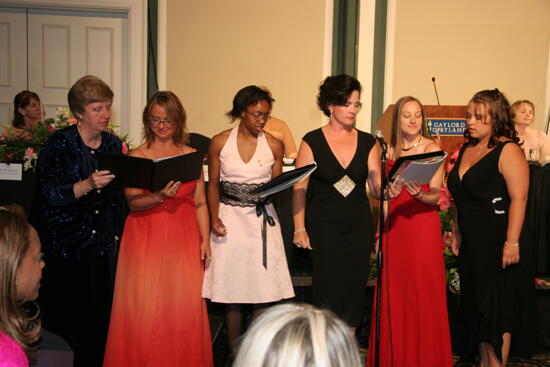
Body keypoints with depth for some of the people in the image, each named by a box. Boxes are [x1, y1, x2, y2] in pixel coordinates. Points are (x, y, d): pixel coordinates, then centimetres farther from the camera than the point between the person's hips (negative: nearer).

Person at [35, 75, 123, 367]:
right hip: (66, 245, -3)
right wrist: (86, 186, -25)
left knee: (101, 318, 3)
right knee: (66, 317, -1)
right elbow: (49, 192, -13)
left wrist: (115, 235, 7)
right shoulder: (58, 143, -5)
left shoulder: (114, 145, 8)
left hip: (104, 245, 4)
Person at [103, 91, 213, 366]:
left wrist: (205, 240, 0)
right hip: (146, 238, -1)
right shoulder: (136, 156, 3)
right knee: (145, 307, -1)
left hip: (183, 240, 2)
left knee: (185, 306, 1)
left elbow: (200, 202, 7)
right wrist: (159, 196, -23)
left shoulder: (191, 155, 9)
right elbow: (133, 202, -6)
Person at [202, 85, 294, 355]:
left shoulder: (274, 146, 3)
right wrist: (214, 219, -7)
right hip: (229, 219, 0)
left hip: (261, 219, 1)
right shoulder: (220, 143, 2)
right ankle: (234, 355, 18)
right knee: (231, 293, 3)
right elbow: (213, 185, 5)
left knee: (262, 293, 1)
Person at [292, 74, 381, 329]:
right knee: (328, 291, -3)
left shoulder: (367, 142, 7)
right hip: (323, 227, -3)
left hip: (358, 227, 3)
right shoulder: (312, 141, -2)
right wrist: (299, 228, -10)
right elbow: (299, 188, -3)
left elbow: (376, 186, 2)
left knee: (353, 289, 6)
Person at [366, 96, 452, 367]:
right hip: (394, 226, 4)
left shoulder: (431, 149, -3)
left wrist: (419, 194, -29)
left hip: (423, 225, -4)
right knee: (393, 295, 7)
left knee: (424, 295, -2)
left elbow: (435, 196, -9)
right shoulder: (390, 150, 10)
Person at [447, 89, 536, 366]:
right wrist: (456, 232, 16)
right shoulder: (466, 149, 11)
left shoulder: (507, 150, -12)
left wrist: (512, 242, -22)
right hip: (470, 245, 8)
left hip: (498, 246, -8)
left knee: (498, 310, 1)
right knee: (476, 308, 14)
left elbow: (519, 198, -19)